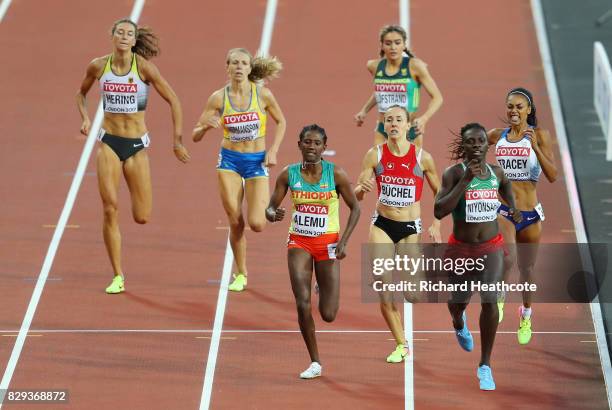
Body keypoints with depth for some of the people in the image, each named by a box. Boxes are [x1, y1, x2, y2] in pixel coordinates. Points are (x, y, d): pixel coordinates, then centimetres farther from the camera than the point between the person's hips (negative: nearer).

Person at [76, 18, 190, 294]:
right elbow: (81, 93, 18)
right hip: (108, 142, 1)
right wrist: (85, 119, 0)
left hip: (137, 145, -1)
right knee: (110, 209, -12)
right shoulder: (98, 66, -2)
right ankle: (118, 277, -2)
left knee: (142, 217, -1)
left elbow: (173, 101, -5)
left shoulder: (144, 67, -9)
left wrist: (177, 141, -7)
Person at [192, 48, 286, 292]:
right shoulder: (219, 97, -7)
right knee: (235, 221, -4)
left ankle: (267, 208, 26)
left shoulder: (262, 94, -8)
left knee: (256, 224, -12)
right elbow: (196, 136, -5)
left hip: (257, 162, -1)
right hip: (229, 161, 1)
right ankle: (241, 274, 15)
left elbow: (281, 122, 9)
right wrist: (206, 126, -27)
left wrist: (273, 150, -4)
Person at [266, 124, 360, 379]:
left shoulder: (336, 174, -9)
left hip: (328, 243, -1)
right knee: (302, 305, -13)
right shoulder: (289, 174, -4)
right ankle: (315, 363, 4)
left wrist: (343, 241, -10)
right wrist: (273, 214, -25)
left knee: (328, 315, -1)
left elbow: (355, 208, 0)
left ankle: (324, 288, 37)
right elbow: (271, 207, 0)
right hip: (299, 243, 1)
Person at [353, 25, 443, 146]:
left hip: (410, 132, -3)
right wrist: (364, 111, 15)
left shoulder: (415, 66, -11)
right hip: (383, 131, 3)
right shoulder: (375, 66, 2)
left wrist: (424, 118, -26)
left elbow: (437, 98, -10)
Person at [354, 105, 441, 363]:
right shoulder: (375, 155, -4)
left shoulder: (422, 158, -6)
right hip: (382, 225, 1)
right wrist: (362, 188, -26)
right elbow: (357, 194, -3)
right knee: (384, 290, -7)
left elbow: (440, 193, 6)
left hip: (410, 228, -1)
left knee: (412, 295, -3)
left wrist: (436, 225, -3)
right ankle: (401, 345, 8)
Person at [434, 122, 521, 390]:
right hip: (461, 249, -1)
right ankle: (459, 324, 56)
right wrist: (465, 180, -30)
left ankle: (485, 366, -3)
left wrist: (512, 207, 8)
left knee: (490, 302, -15)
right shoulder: (454, 173, -14)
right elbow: (439, 211, -27)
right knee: (459, 301, 15)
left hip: (491, 247, 2)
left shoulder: (496, 172, -1)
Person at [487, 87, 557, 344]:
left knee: (526, 268, 15)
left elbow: (552, 176, -14)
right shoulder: (497, 136, 3)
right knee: (507, 259, -27)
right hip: (502, 210, 0)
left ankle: (526, 315, 41)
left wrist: (535, 147, -23)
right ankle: (499, 298, 2)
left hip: (530, 213, 0)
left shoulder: (539, 135, -5)